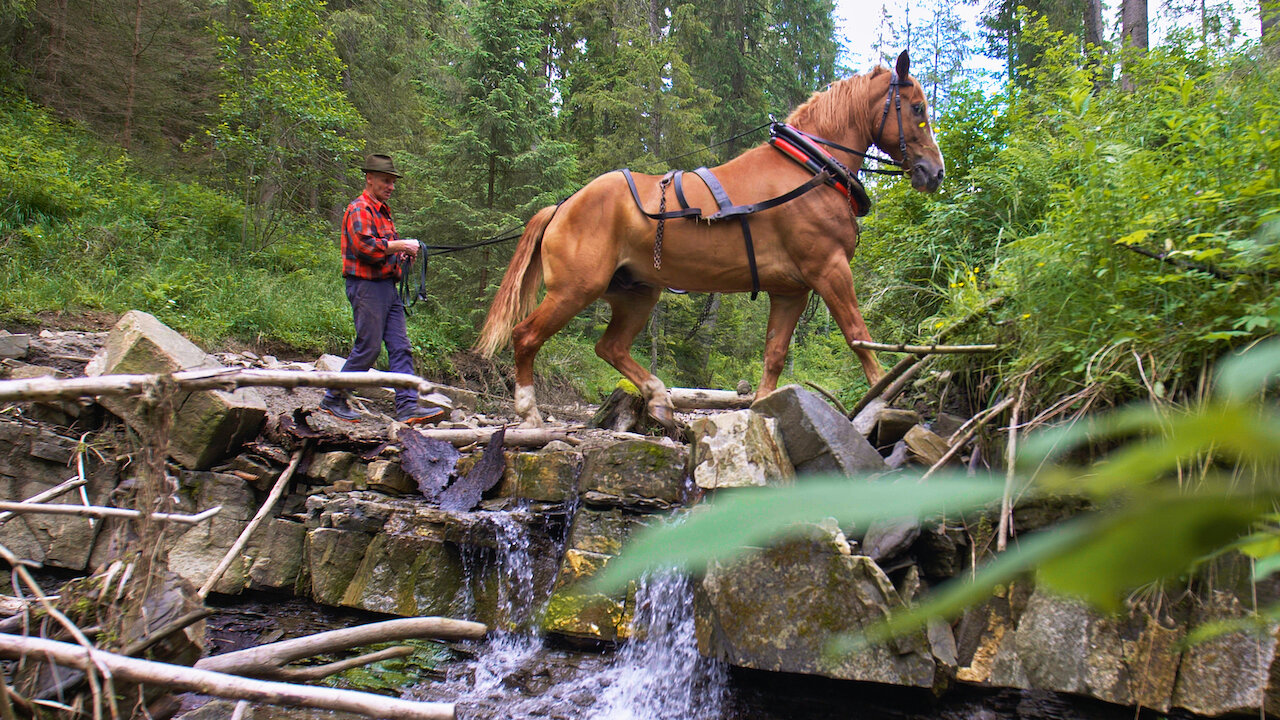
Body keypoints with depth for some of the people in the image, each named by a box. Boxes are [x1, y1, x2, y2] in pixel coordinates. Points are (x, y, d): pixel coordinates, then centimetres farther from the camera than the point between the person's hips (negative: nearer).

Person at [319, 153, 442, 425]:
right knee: (368, 347, -6)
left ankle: (408, 407, -2)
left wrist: (403, 254, 10)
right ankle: (333, 399, 8)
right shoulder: (359, 209, -8)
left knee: (400, 347, 1)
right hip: (366, 285, -9)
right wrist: (399, 245, -19)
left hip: (387, 286, 9)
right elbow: (364, 247, -22)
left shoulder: (383, 210, 22)